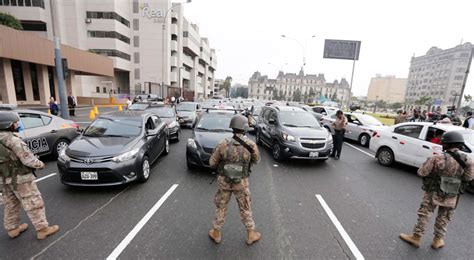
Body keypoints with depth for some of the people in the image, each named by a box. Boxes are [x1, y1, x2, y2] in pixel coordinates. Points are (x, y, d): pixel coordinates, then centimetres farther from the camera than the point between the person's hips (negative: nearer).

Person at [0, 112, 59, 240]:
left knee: (11, 205, 22)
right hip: (20, 178, -9)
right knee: (34, 204, 0)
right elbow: (28, 159, -21)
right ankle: (42, 229, 7)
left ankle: (12, 229, 35)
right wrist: (40, 164, -4)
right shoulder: (13, 140, -21)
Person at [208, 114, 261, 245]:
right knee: (245, 209, 19)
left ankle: (216, 233, 36)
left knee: (221, 207, 21)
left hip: (224, 181, 1)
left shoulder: (223, 144, -16)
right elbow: (256, 160, 3)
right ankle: (251, 235, 35)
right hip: (241, 182, 0)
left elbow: (212, 163, -7)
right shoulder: (251, 144, -16)